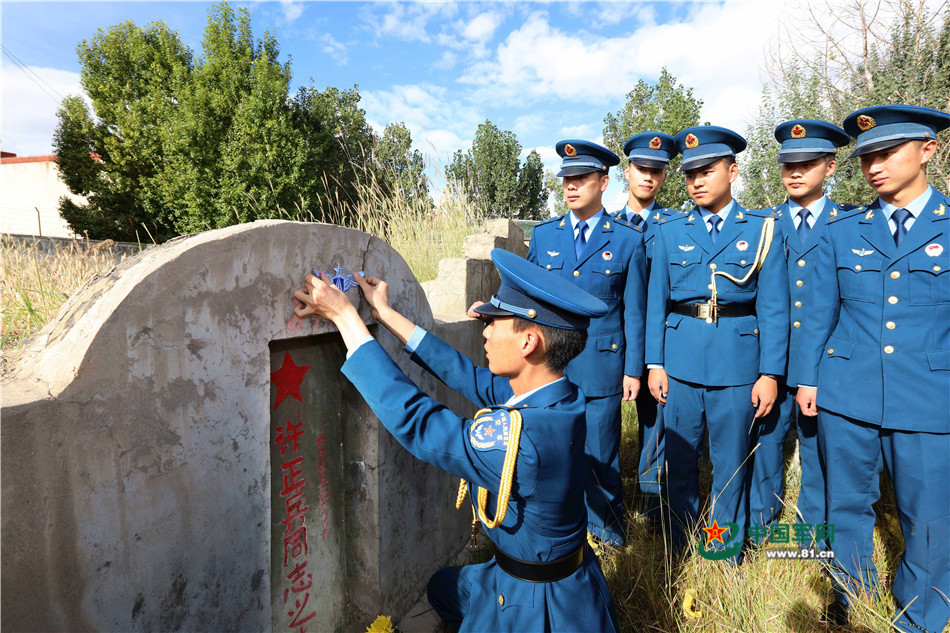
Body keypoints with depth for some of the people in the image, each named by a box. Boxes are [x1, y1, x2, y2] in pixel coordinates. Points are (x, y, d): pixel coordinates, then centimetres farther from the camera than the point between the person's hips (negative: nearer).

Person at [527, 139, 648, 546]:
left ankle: (608, 521, 32)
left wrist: (634, 370, -1)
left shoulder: (628, 240, -2)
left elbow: (635, 311, 1)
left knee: (601, 452, 7)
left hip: (602, 362, -2)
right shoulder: (543, 235, 6)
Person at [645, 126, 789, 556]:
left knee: (730, 464, 9)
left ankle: (726, 556, 29)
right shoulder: (669, 234, 7)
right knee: (680, 459, 11)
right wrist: (654, 364, 1)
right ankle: (680, 550, 30)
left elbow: (774, 308, 0)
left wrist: (770, 373, -5)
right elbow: (656, 303, 6)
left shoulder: (762, 231, 3)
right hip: (680, 361, 1)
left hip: (737, 360, -1)